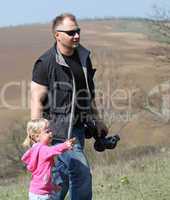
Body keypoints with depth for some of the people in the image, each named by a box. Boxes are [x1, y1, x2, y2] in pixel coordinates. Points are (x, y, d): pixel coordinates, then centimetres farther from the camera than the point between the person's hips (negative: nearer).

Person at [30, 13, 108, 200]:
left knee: (61, 180, 11)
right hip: (59, 131, -7)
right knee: (82, 175, -10)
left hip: (78, 128, 7)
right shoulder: (46, 63, -13)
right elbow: (36, 100, -13)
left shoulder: (83, 57, 10)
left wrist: (97, 120, 21)